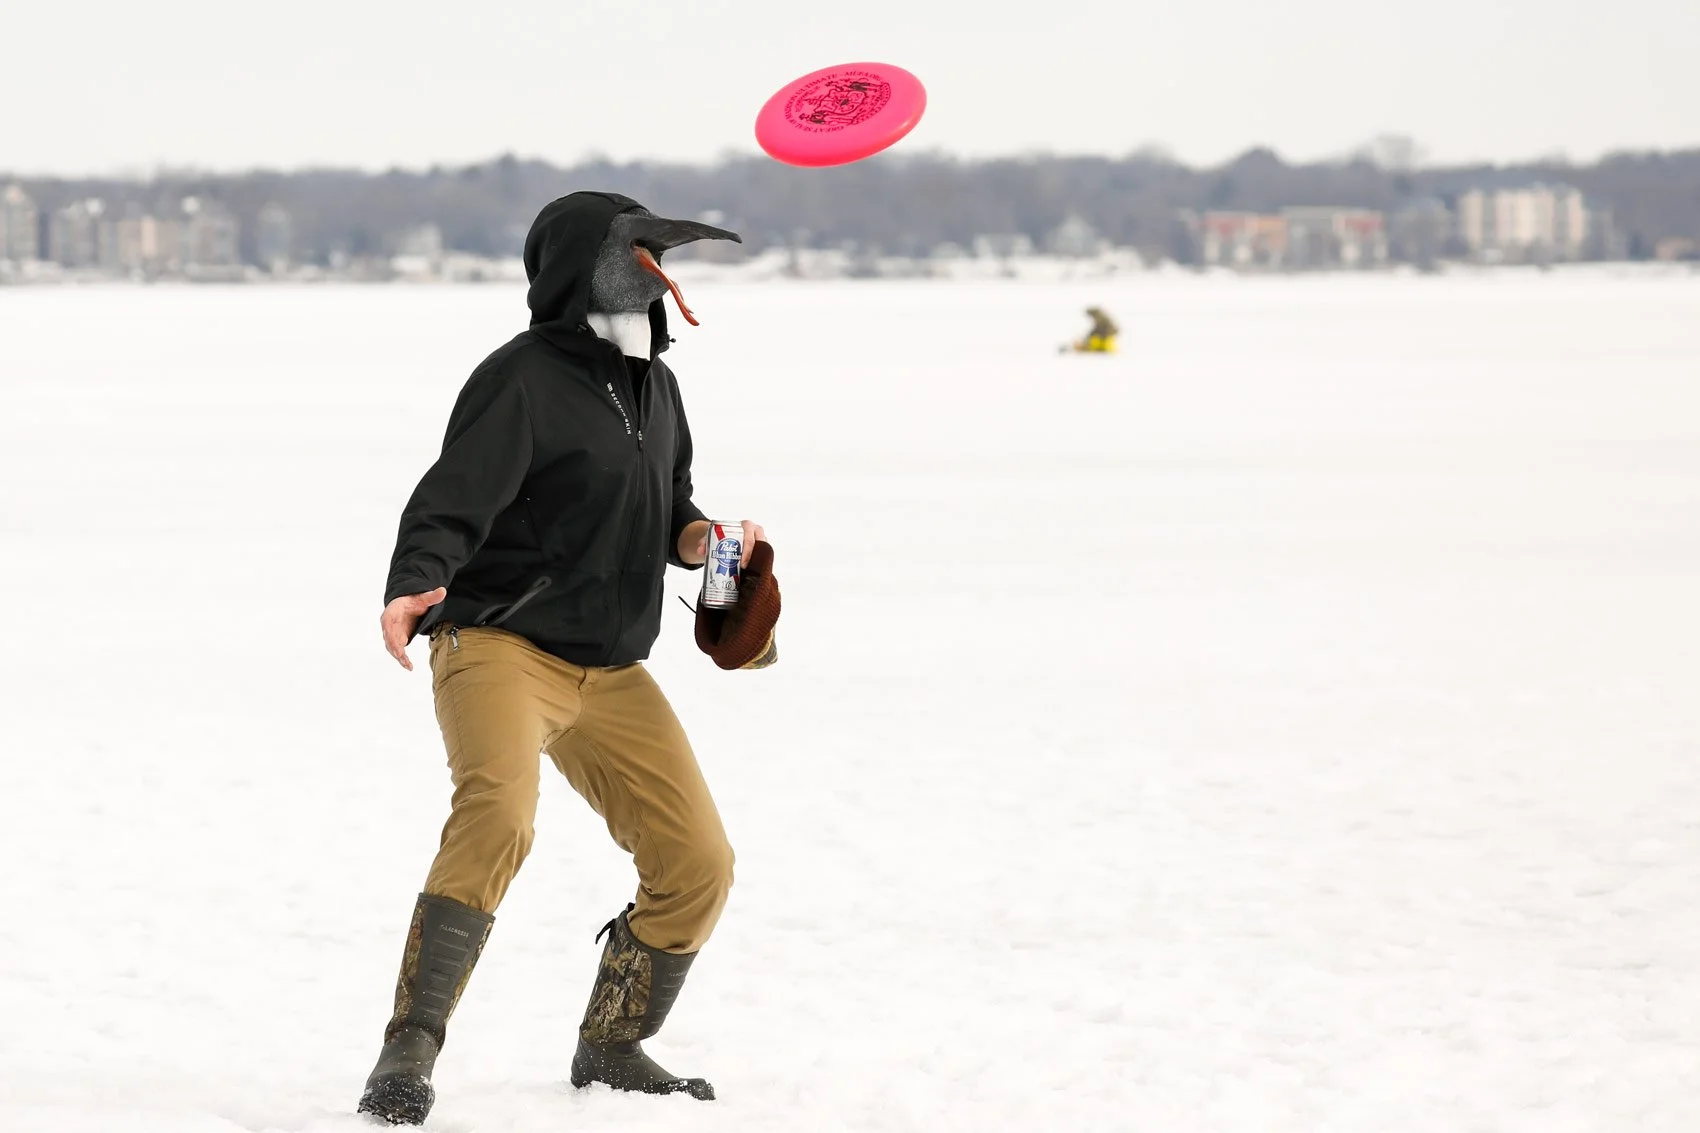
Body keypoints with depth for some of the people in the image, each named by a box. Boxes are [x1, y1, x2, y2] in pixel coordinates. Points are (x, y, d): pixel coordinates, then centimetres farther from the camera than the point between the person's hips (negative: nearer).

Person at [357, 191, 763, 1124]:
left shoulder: (654, 386, 15)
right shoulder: (522, 379, -11)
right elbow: (451, 505, -19)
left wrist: (693, 537, 4)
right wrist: (415, 585, -38)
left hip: (610, 673, 8)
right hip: (500, 649, -8)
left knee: (697, 866, 5)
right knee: (495, 817, -33)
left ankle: (612, 1047, 26)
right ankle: (407, 1055, -30)